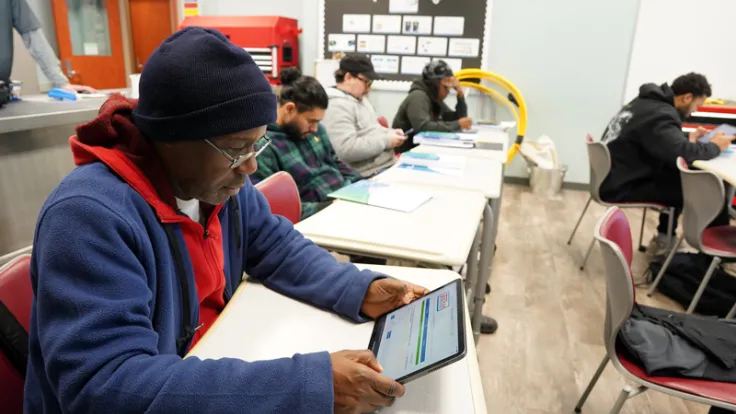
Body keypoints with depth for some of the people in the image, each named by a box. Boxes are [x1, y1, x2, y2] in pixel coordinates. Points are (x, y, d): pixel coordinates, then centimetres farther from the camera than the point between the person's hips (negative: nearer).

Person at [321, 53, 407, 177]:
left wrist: (390, 133, 5)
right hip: (370, 174, -10)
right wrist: (386, 141, -20)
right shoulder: (336, 106, -17)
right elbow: (346, 150, -27)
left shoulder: (360, 99, 15)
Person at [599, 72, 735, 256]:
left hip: (613, 177, 10)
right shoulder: (659, 114, -19)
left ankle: (664, 237, 21)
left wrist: (689, 140, 10)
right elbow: (682, 153, -31)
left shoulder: (647, 102, 10)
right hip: (620, 188, -10)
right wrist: (714, 146, -12)